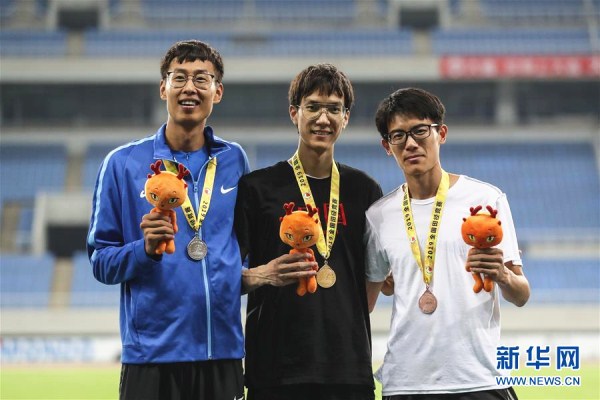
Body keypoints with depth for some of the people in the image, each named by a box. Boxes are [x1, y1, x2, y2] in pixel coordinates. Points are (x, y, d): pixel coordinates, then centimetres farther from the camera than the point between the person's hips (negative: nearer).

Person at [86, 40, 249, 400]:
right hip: (152, 353, -2)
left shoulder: (234, 160, 10)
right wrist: (146, 249, -17)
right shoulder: (123, 163, 1)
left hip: (223, 351, 3)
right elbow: (101, 261, 0)